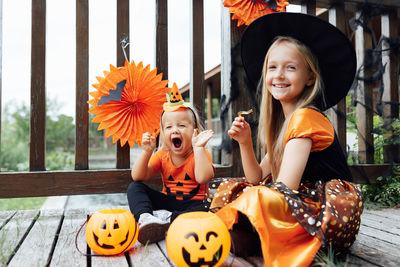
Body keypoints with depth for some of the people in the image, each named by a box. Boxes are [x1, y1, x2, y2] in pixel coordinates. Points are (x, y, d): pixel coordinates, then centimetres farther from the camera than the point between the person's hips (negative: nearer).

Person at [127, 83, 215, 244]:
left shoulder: (199, 154, -6)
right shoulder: (162, 155, 5)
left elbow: (203, 177, -28)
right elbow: (138, 177, -5)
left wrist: (198, 148, -27)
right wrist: (146, 152, -19)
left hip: (192, 204, -3)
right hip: (167, 201, 4)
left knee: (207, 209, -35)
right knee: (134, 188, -11)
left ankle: (167, 220, -35)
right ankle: (145, 217, -38)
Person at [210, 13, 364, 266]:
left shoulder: (306, 117, -15)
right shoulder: (282, 123, 12)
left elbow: (285, 187, -23)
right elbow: (258, 179, 9)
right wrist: (245, 143, -3)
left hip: (332, 214, -9)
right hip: (305, 203, 9)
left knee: (261, 199, -35)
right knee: (230, 188, 8)